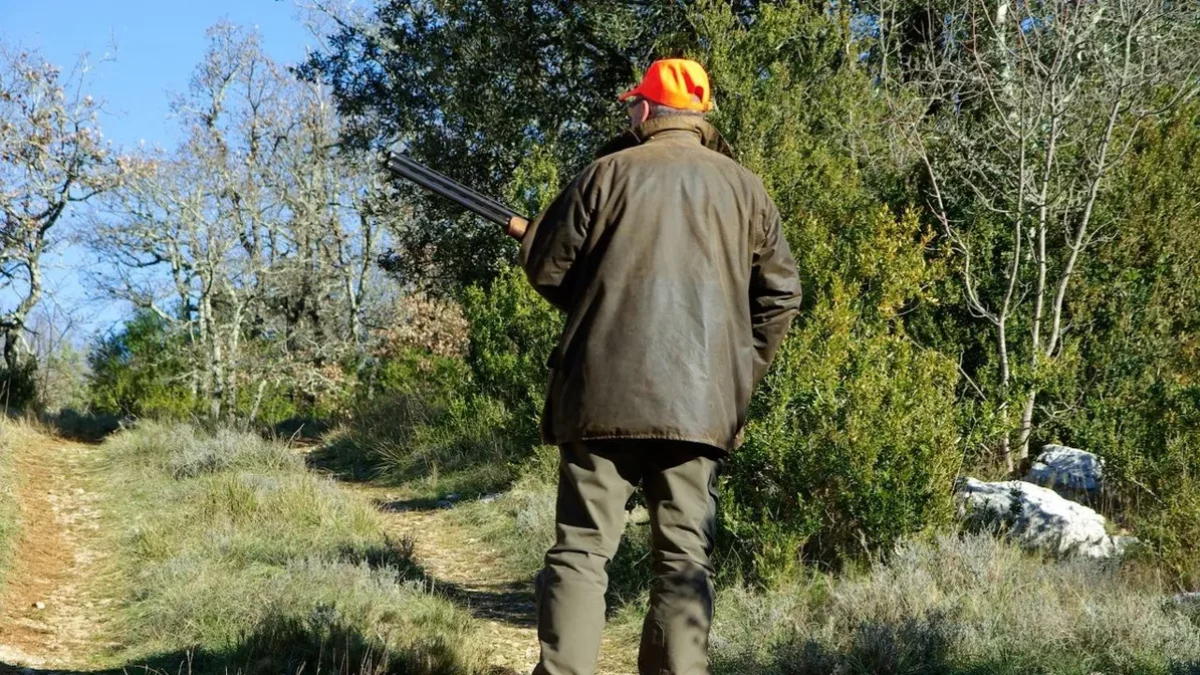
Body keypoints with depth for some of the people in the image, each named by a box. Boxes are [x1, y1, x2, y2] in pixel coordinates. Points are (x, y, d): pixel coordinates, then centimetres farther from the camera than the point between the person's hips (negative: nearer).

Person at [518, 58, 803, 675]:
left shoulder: (609, 172, 0)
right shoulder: (744, 187, 9)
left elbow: (544, 266, 3)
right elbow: (780, 294, 10)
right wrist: (742, 371, 19)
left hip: (605, 390, -2)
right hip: (701, 399, 2)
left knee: (582, 548, 1)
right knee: (685, 556, 6)